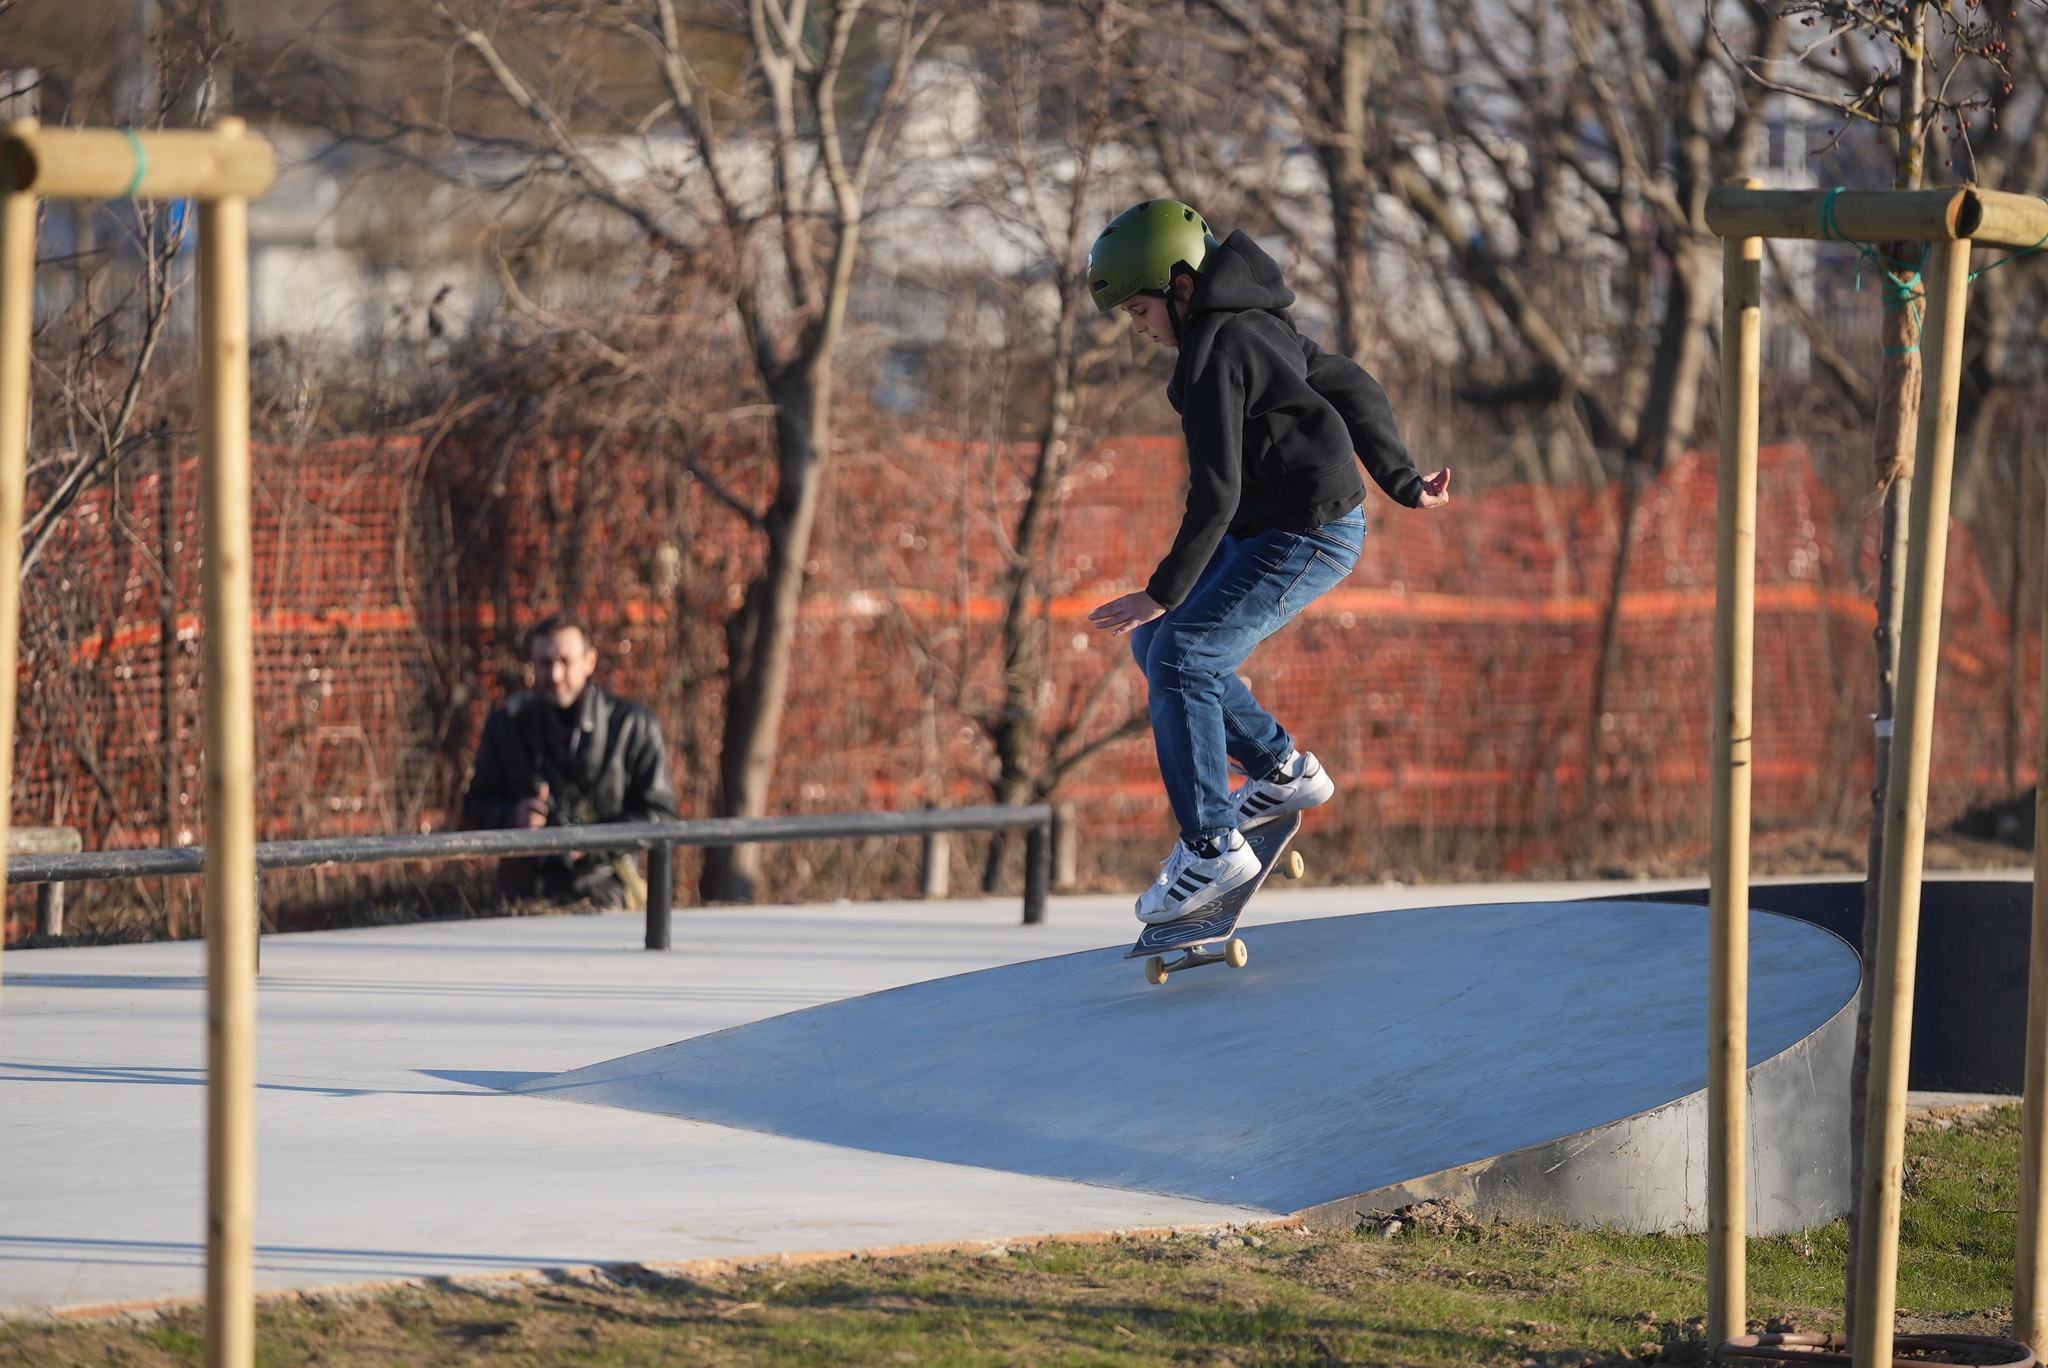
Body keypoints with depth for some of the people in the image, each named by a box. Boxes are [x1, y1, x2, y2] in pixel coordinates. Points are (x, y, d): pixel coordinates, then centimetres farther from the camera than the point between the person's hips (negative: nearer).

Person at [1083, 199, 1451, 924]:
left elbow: (1215, 491, -25)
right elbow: (1354, 389, 19)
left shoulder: (1213, 354, -20)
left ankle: (1213, 847, -14)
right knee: (1156, 644, 14)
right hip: (1266, 529, 11)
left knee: (1182, 658, -16)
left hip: (1306, 536, -11)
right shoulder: (1257, 327, 11)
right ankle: (1282, 771, 21)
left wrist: (1167, 590, -22)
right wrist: (1402, 483, 26)